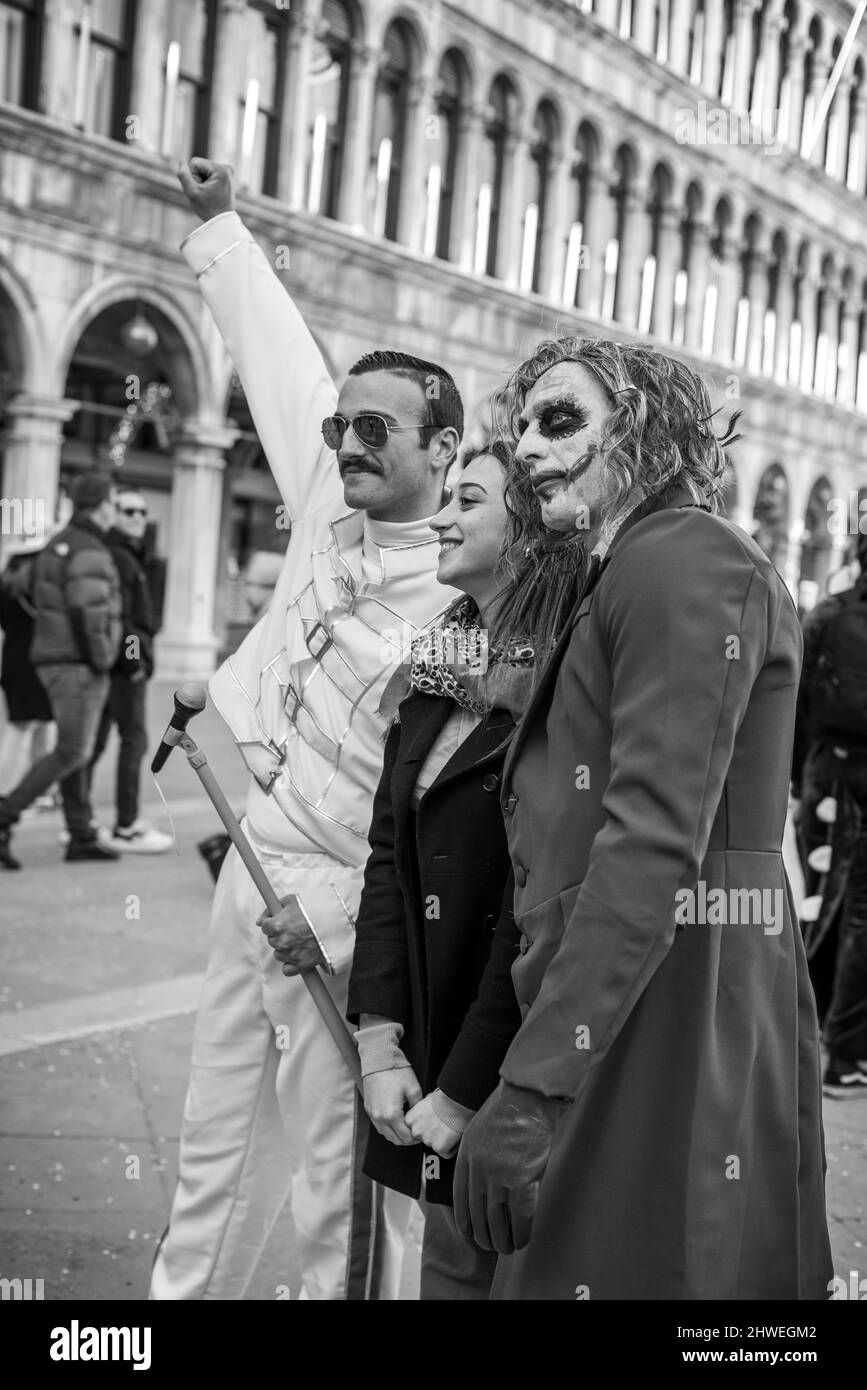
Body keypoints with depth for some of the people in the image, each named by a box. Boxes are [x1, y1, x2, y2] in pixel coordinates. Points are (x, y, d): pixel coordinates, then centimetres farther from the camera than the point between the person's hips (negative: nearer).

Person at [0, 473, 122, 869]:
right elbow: (88, 615, -23)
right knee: (71, 753, -7)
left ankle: (82, 838, 16)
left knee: (75, 751, 12)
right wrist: (101, 662, -11)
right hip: (78, 666, -10)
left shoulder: (57, 546, 15)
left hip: (53, 659, 10)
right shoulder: (91, 552, -15)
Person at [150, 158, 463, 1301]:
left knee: (342, 1192, 2)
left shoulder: (470, 607, -16)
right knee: (217, 1162, 19)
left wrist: (335, 908, -22)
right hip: (255, 869, 8)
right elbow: (282, 360, 16)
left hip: (350, 911, -7)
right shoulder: (328, 502, 4)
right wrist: (220, 227, 26)